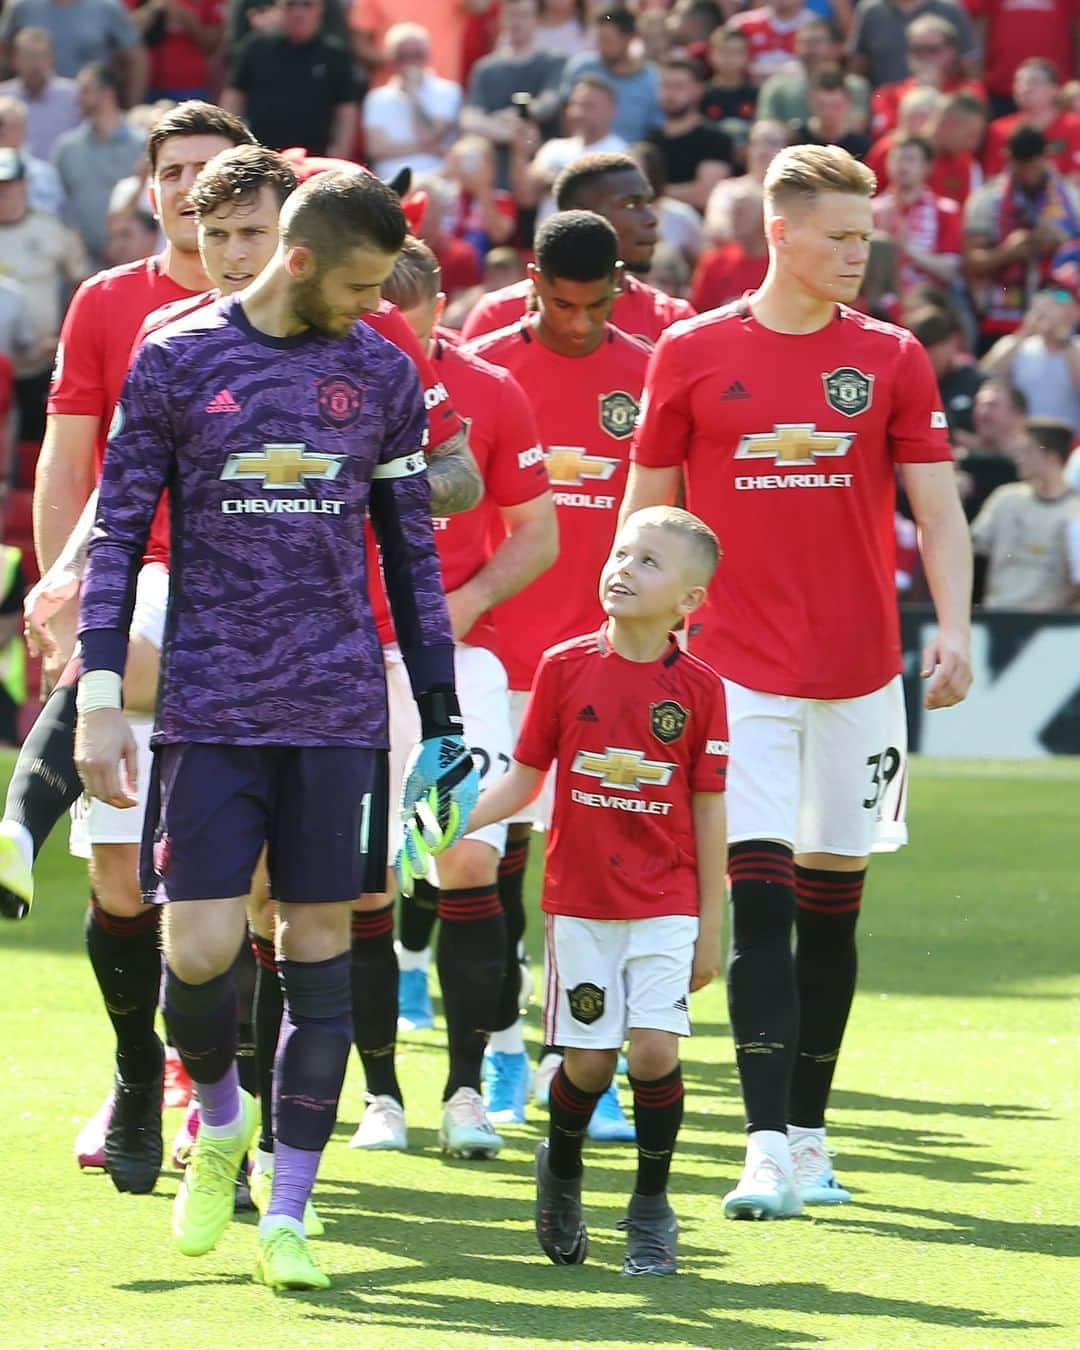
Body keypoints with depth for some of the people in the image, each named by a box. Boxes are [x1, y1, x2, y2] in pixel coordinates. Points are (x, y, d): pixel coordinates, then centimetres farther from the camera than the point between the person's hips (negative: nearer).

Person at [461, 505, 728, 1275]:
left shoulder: (698, 688, -2)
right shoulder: (564, 668, 0)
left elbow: (709, 813, 2)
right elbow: (525, 778, 6)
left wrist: (710, 924, 2)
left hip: (664, 904, -1)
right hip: (579, 901, 1)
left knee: (655, 1046, -12)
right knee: (589, 1058, 1)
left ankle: (652, 1210, 6)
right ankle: (561, 1168, 31)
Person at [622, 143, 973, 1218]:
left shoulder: (891, 359, 4)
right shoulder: (692, 354, 1)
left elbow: (937, 509, 3)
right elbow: (646, 509, 7)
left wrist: (952, 628, -12)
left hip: (859, 671, 2)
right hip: (737, 671, -2)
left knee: (831, 906, 7)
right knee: (760, 898, -11)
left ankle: (810, 1138, 18)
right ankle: (768, 1150, -15)